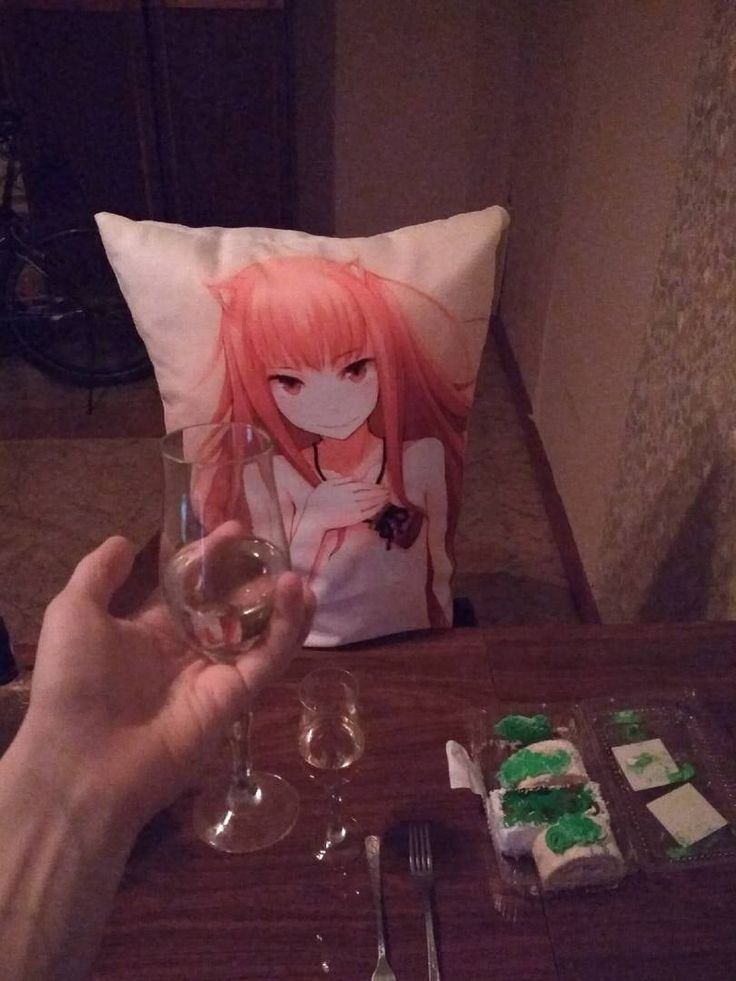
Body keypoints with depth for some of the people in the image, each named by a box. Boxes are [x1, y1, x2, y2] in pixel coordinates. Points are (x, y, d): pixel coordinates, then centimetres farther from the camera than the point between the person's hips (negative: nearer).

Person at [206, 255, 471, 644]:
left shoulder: (424, 456, -6)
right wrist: (311, 519, -19)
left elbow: (441, 559, 5)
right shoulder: (273, 475, -9)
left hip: (409, 644, 2)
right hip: (308, 648, -1)